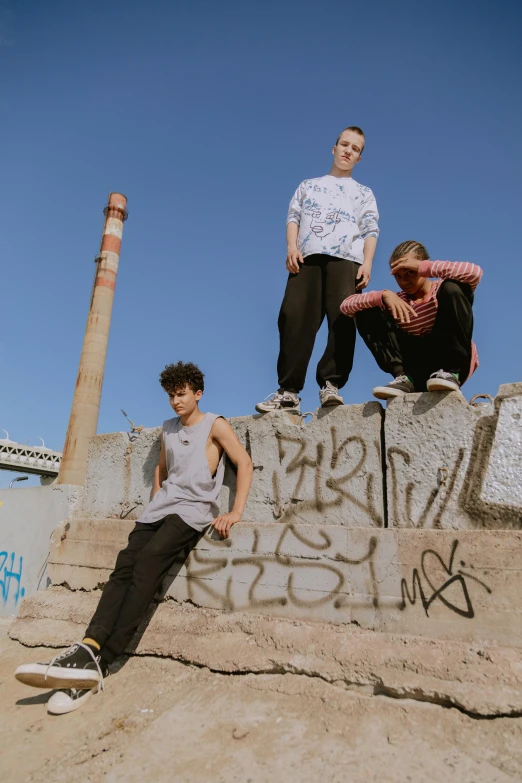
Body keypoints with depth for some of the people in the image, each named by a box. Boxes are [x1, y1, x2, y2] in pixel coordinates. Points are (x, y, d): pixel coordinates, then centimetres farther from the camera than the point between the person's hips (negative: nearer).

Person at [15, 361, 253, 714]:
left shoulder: (215, 425, 1)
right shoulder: (168, 429, 20)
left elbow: (245, 463, -6)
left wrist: (236, 512, -14)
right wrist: (154, 503, 18)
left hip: (194, 510, -6)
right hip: (160, 508, 6)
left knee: (147, 562, -28)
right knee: (124, 566, -18)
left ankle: (97, 660, -32)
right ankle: (91, 645, -31)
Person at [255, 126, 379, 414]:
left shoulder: (364, 193, 29)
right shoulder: (309, 185, 32)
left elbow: (371, 230, 15)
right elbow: (293, 216, 18)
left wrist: (367, 262, -5)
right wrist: (291, 247, -3)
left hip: (346, 259, 0)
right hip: (307, 257, 0)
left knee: (343, 319, -20)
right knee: (294, 317, -16)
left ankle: (331, 385, -20)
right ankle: (288, 391, -19)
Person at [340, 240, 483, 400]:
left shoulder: (442, 289, 1)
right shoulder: (395, 301, 7)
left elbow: (475, 272, -23)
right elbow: (346, 306, -5)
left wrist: (422, 267, -22)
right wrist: (383, 296, -21)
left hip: (454, 364, -3)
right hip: (418, 371, 3)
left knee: (452, 288, -20)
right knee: (366, 313, -5)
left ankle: (451, 372, -22)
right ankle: (402, 377, -18)